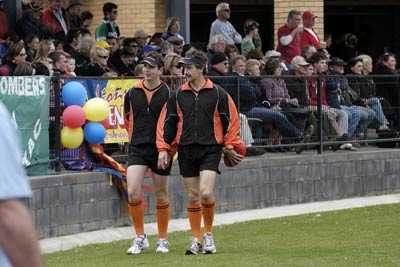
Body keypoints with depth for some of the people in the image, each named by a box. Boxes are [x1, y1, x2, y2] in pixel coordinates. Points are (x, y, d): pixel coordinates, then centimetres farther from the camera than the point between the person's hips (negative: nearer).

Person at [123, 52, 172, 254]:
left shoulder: (168, 94, -5)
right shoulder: (132, 93, 5)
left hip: (160, 149, -2)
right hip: (137, 148, 2)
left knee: (161, 197, 6)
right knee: (132, 193, -12)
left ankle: (163, 240, 20)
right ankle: (140, 238, 1)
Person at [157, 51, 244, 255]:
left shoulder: (217, 93, 0)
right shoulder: (178, 95, 7)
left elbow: (231, 120, 5)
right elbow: (168, 122, 11)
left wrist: (229, 147, 4)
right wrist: (163, 149, 5)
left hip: (210, 149, -3)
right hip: (186, 150, 3)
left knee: (206, 193, -16)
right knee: (193, 197, 5)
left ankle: (208, 234, 4)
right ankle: (196, 239, 15)